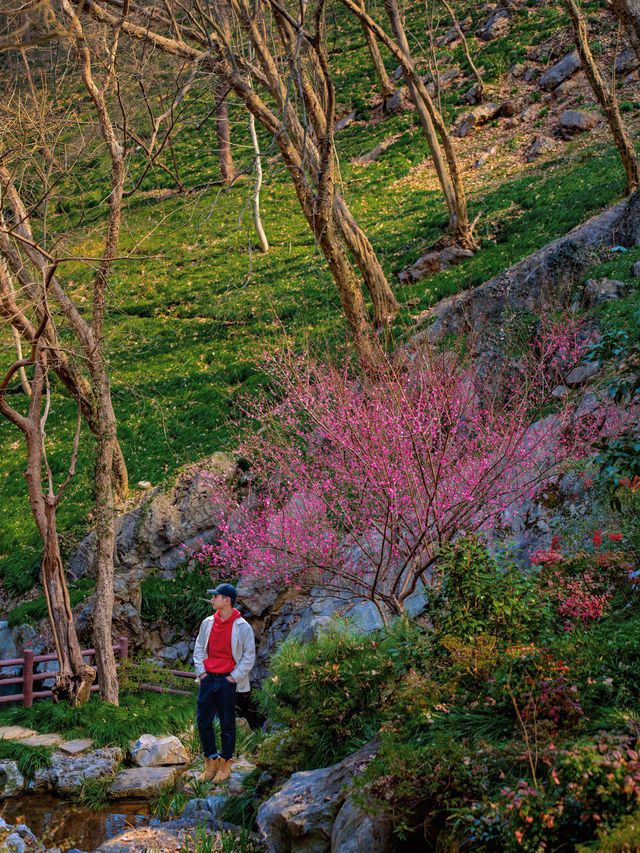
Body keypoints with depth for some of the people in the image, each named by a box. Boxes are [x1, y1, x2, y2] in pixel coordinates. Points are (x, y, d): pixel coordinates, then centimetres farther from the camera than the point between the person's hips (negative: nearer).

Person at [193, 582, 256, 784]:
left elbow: (249, 656, -3)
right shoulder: (208, 623, 8)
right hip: (208, 678, 4)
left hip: (227, 680, -4)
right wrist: (200, 671, 5)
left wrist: (234, 677, -8)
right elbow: (199, 648, 17)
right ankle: (211, 762, 18)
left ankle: (225, 765, 15)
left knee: (227, 724, 3)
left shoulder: (242, 627, -6)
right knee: (203, 722, 4)